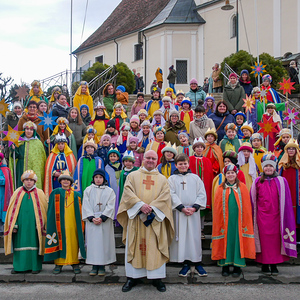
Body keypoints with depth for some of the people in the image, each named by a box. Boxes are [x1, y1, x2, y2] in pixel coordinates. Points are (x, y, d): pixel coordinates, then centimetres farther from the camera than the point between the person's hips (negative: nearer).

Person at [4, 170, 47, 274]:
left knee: (34, 245, 1)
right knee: (19, 245, 5)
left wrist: (41, 225, -2)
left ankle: (35, 266, 10)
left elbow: (44, 210, 4)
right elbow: (12, 210, 8)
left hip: (34, 225, -1)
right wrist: (13, 225, 1)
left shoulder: (39, 193, 4)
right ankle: (18, 266, 16)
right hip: (20, 225, 2)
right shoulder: (17, 193, 8)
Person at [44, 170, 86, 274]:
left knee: (73, 243, 1)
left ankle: (75, 263, 10)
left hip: (72, 223, 1)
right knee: (59, 241, -1)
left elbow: (79, 212, 11)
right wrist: (51, 224, -2)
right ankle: (58, 264, 8)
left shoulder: (76, 195, 11)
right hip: (59, 223, -1)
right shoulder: (55, 193, 8)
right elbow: (51, 211, 7)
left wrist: (81, 226, 5)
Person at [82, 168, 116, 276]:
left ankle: (102, 266, 6)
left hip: (105, 221, -1)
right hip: (91, 221, 1)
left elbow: (110, 207, -2)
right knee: (92, 242, 0)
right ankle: (94, 266, 7)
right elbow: (86, 206, 2)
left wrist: (102, 218, -13)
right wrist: (92, 218, -11)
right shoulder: (88, 190, 9)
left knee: (104, 242, -2)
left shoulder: (110, 191, 6)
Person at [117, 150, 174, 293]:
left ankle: (157, 278, 7)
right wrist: (140, 205, -17)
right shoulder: (133, 176, 11)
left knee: (155, 248, 0)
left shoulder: (162, 179, 13)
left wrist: (152, 207, -15)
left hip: (155, 217, 0)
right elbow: (128, 192, -3)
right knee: (134, 246, 2)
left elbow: (165, 196, -1)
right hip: (135, 216, 0)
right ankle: (133, 277, 10)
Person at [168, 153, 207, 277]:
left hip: (193, 212, 1)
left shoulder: (195, 178, 9)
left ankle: (197, 263, 12)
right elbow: (172, 195, -3)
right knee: (181, 237, 1)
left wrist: (194, 207, -9)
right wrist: (182, 208, -13)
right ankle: (185, 264, 11)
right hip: (179, 212, -1)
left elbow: (202, 194, 4)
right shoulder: (172, 179, 6)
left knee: (195, 237, 2)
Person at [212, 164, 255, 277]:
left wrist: (246, 222, -1)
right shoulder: (221, 189, 7)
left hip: (238, 220, 0)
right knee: (225, 241, 3)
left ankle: (237, 267, 9)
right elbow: (217, 208, 7)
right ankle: (225, 266, 13)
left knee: (238, 241, 0)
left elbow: (246, 206, 5)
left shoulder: (242, 187, 6)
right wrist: (219, 222, 0)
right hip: (225, 220, 1)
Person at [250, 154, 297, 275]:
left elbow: (285, 201, 5)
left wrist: (285, 216, 0)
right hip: (262, 216, 0)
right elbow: (253, 200, 9)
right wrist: (253, 217, 7)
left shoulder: (281, 181, 4)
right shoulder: (257, 182, 5)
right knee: (264, 239, 2)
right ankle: (264, 265, 13)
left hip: (276, 215, 0)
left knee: (276, 239, 2)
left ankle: (274, 265, 13)